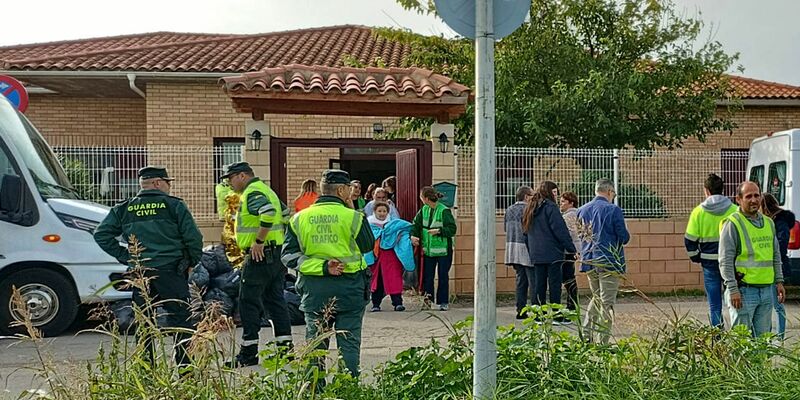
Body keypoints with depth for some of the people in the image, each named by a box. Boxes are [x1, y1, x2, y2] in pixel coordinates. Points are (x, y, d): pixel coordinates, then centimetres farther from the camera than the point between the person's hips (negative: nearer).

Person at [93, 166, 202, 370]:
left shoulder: (123, 209, 10)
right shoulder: (174, 206, -2)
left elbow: (101, 234, 7)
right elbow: (193, 237, -7)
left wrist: (125, 257, 8)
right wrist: (192, 262, 8)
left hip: (139, 274, 4)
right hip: (170, 270, -4)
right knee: (180, 319, 3)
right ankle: (185, 367, 2)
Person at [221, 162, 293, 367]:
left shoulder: (252, 193, -12)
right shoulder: (265, 190, 18)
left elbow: (269, 212, -31)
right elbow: (286, 215, 23)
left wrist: (259, 241, -25)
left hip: (260, 256, -10)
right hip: (277, 255, 10)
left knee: (249, 303, -2)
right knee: (276, 301, 12)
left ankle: (248, 353, 2)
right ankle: (286, 348, 14)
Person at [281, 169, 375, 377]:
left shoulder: (300, 218, 2)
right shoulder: (352, 217, -8)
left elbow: (288, 255, -3)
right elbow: (368, 246, 7)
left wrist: (322, 266, -9)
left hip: (314, 289, 3)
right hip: (349, 287, -2)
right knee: (349, 342, 7)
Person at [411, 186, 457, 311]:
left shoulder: (444, 211, -15)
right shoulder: (424, 210, 4)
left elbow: (452, 229, -14)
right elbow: (416, 224, 10)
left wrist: (439, 231, -25)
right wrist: (413, 235, -7)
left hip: (443, 249, -5)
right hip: (428, 249, 5)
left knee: (443, 276, 3)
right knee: (427, 275, 6)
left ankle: (444, 302, 13)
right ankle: (428, 298, 14)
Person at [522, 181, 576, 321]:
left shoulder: (530, 208, 15)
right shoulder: (550, 207, -10)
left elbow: (526, 231, 19)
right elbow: (560, 230, -13)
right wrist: (572, 249, -8)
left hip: (536, 254, 7)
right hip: (552, 252, -7)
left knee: (539, 284, 9)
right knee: (554, 283, -3)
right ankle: (556, 316, -2)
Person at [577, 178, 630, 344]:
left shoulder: (582, 210, 7)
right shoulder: (613, 210, -12)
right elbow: (624, 237, -9)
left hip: (589, 261, 6)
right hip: (609, 262, -6)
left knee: (596, 298, 21)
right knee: (606, 303, 1)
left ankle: (586, 334, 13)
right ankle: (602, 341, 1)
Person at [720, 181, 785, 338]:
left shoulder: (768, 223, 14)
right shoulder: (732, 223, -8)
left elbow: (776, 255, 21)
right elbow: (725, 261, -12)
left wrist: (779, 281, 13)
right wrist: (733, 289, -17)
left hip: (767, 289, 7)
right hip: (743, 290, -7)